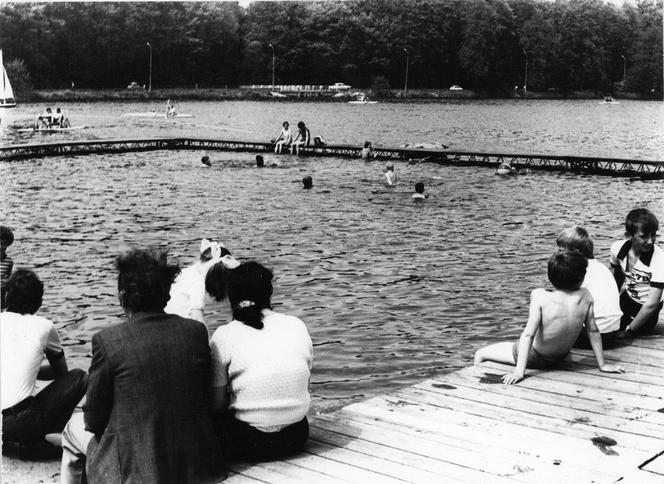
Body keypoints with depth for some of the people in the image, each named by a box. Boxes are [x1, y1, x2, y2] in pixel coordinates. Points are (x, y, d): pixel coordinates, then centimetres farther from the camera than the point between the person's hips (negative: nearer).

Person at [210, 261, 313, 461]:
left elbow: (217, 404, -8)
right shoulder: (297, 326, 0)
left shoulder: (224, 336, -10)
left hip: (247, 446, -3)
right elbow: (303, 386, 10)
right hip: (295, 439, 3)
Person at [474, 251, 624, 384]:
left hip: (534, 358, -5)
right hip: (561, 357, 5)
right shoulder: (585, 297, -18)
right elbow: (593, 331, -9)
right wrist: (602, 364, 2)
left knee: (480, 355, 15)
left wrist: (519, 371, -30)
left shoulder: (540, 296, -29)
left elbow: (528, 334, -31)